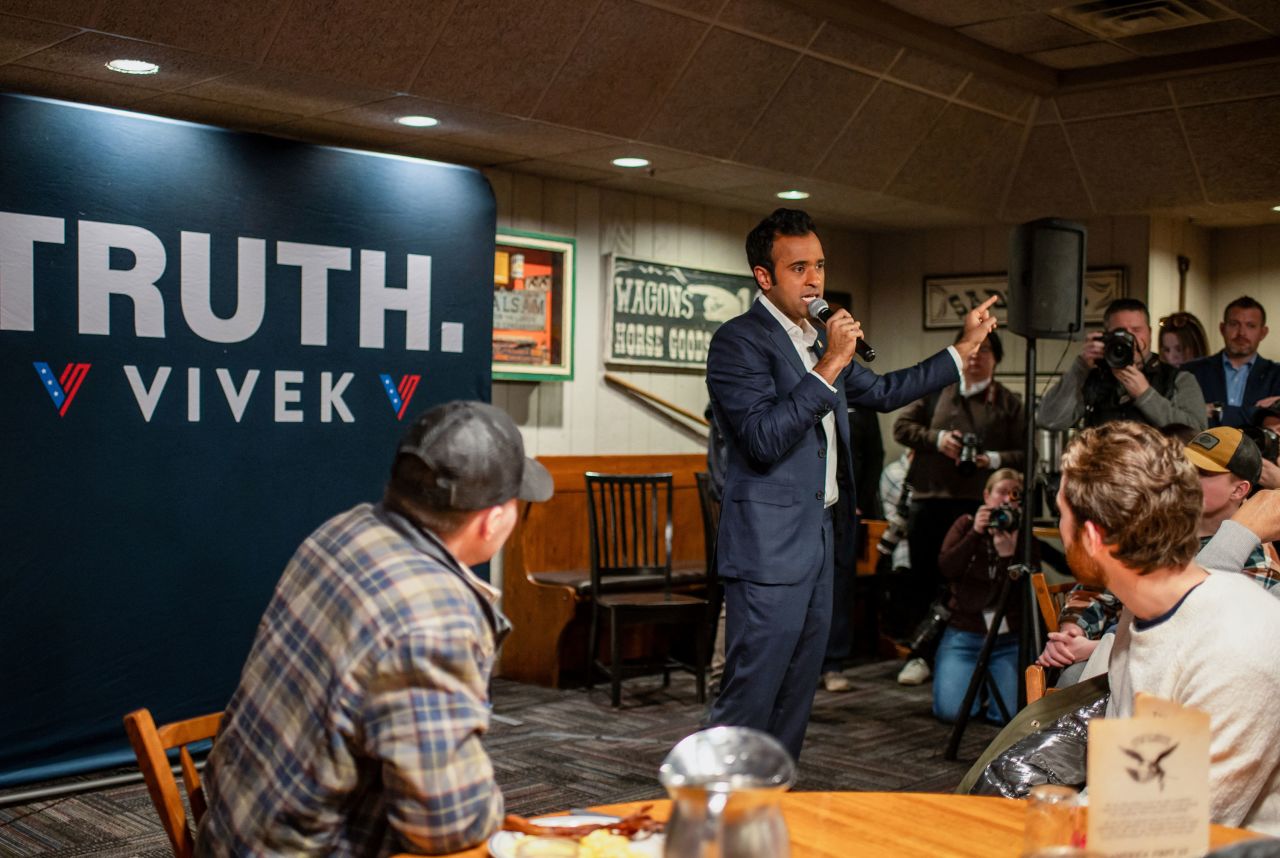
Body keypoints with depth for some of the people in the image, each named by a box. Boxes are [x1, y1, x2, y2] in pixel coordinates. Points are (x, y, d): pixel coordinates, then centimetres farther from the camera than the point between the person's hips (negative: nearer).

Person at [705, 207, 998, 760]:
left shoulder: (816, 341, 16)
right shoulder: (738, 341, -11)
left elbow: (882, 392, 27)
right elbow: (765, 439, -22)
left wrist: (964, 349, 25)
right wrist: (829, 365, -22)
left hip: (820, 538, 9)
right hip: (770, 548, -9)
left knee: (794, 703, 13)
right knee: (747, 704, -7)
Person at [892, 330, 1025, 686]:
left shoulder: (1009, 403, 10)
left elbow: (1024, 453, 6)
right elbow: (901, 426, 9)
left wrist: (994, 459, -13)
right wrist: (937, 439, -6)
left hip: (979, 503, -2)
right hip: (930, 498, 2)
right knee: (924, 580, 6)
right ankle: (920, 655, 16)